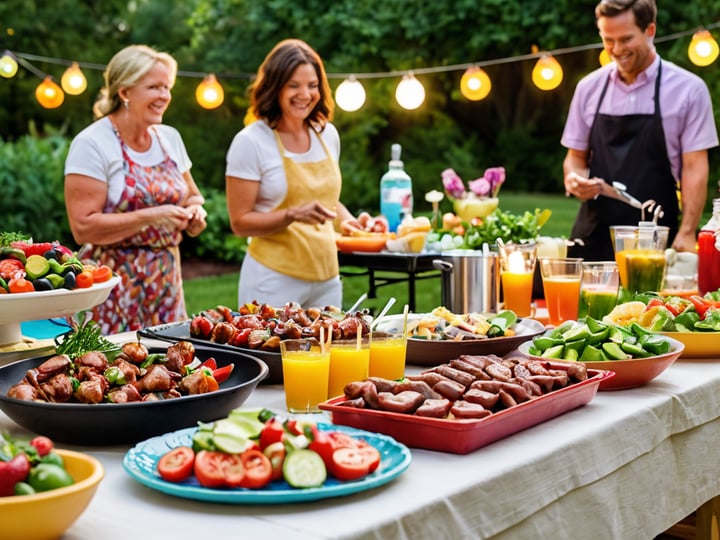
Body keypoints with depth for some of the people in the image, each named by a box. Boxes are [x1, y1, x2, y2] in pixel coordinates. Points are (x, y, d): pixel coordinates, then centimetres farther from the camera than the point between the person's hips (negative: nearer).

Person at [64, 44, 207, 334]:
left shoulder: (169, 137, 9)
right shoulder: (91, 144, -10)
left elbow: (191, 196, 22)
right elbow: (83, 227, -16)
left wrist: (195, 211, -1)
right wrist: (151, 217, -21)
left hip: (166, 285, 6)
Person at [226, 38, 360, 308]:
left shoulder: (327, 134, 6)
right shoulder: (251, 142, -10)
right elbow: (240, 222, -10)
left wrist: (348, 220, 0)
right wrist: (293, 215, -24)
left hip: (328, 278, 5)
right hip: (274, 282, -5)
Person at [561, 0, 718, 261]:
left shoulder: (688, 89, -2)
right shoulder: (589, 87, 7)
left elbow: (694, 168, -4)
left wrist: (686, 234, -13)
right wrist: (574, 180, -9)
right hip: (593, 237, 3)